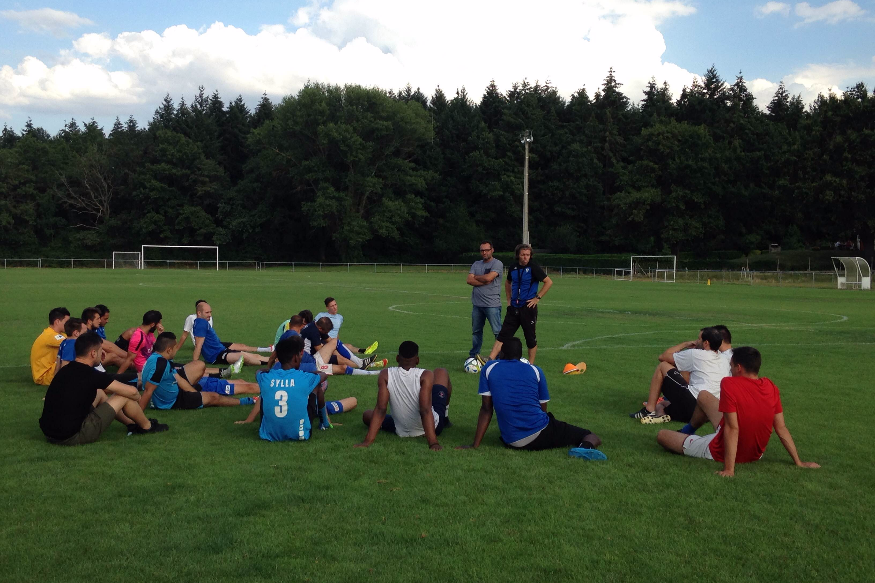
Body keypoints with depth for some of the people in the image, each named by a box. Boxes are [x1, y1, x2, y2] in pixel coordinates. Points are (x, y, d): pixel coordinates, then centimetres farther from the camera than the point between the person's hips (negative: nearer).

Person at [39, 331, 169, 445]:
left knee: (98, 393, 25)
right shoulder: (91, 375, -15)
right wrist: (138, 397, 15)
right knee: (125, 396, 1)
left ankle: (131, 424, 36)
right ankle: (147, 427, 26)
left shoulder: (65, 370, 8)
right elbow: (132, 391, -10)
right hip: (73, 436, -8)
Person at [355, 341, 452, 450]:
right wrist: (433, 442, -34)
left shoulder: (385, 375, -14)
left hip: (402, 432, 1)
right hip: (434, 427, -1)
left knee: (367, 415, 27)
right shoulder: (425, 375, -20)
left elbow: (380, 409, -20)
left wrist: (368, 441, -19)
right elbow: (425, 410, -30)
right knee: (441, 372, 19)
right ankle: (445, 419, 34)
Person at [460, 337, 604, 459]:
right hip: (540, 434, -2)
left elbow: (486, 409, 2)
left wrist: (475, 445, 5)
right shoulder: (535, 370, 6)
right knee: (593, 437, 10)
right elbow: (543, 408, 12)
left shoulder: (489, 368, 7)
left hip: (511, 441, 2)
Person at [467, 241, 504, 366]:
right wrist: (484, 281, -10)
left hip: (492, 305, -6)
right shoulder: (476, 264, 14)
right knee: (476, 331, 15)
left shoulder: (497, 264, -3)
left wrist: (476, 277, 0)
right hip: (477, 304, 6)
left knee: (498, 331, -7)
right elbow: (469, 280, 2)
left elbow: (488, 277, -18)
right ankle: (473, 356, 26)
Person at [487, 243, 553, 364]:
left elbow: (549, 282, -8)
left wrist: (538, 298, -10)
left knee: (530, 337, 5)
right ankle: (490, 360, -6)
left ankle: (531, 364, 17)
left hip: (528, 307, -5)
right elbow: (508, 283, 26)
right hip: (514, 307, 5)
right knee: (503, 334, -1)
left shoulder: (533, 267, -8)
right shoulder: (513, 268, 7)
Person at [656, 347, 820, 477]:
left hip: (719, 453, -6)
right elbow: (781, 428, -5)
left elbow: (732, 428, -28)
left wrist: (729, 469, -27)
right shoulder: (771, 388, -8)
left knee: (661, 435, 2)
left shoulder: (729, 384, -26)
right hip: (755, 454, 6)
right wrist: (798, 462, 4)